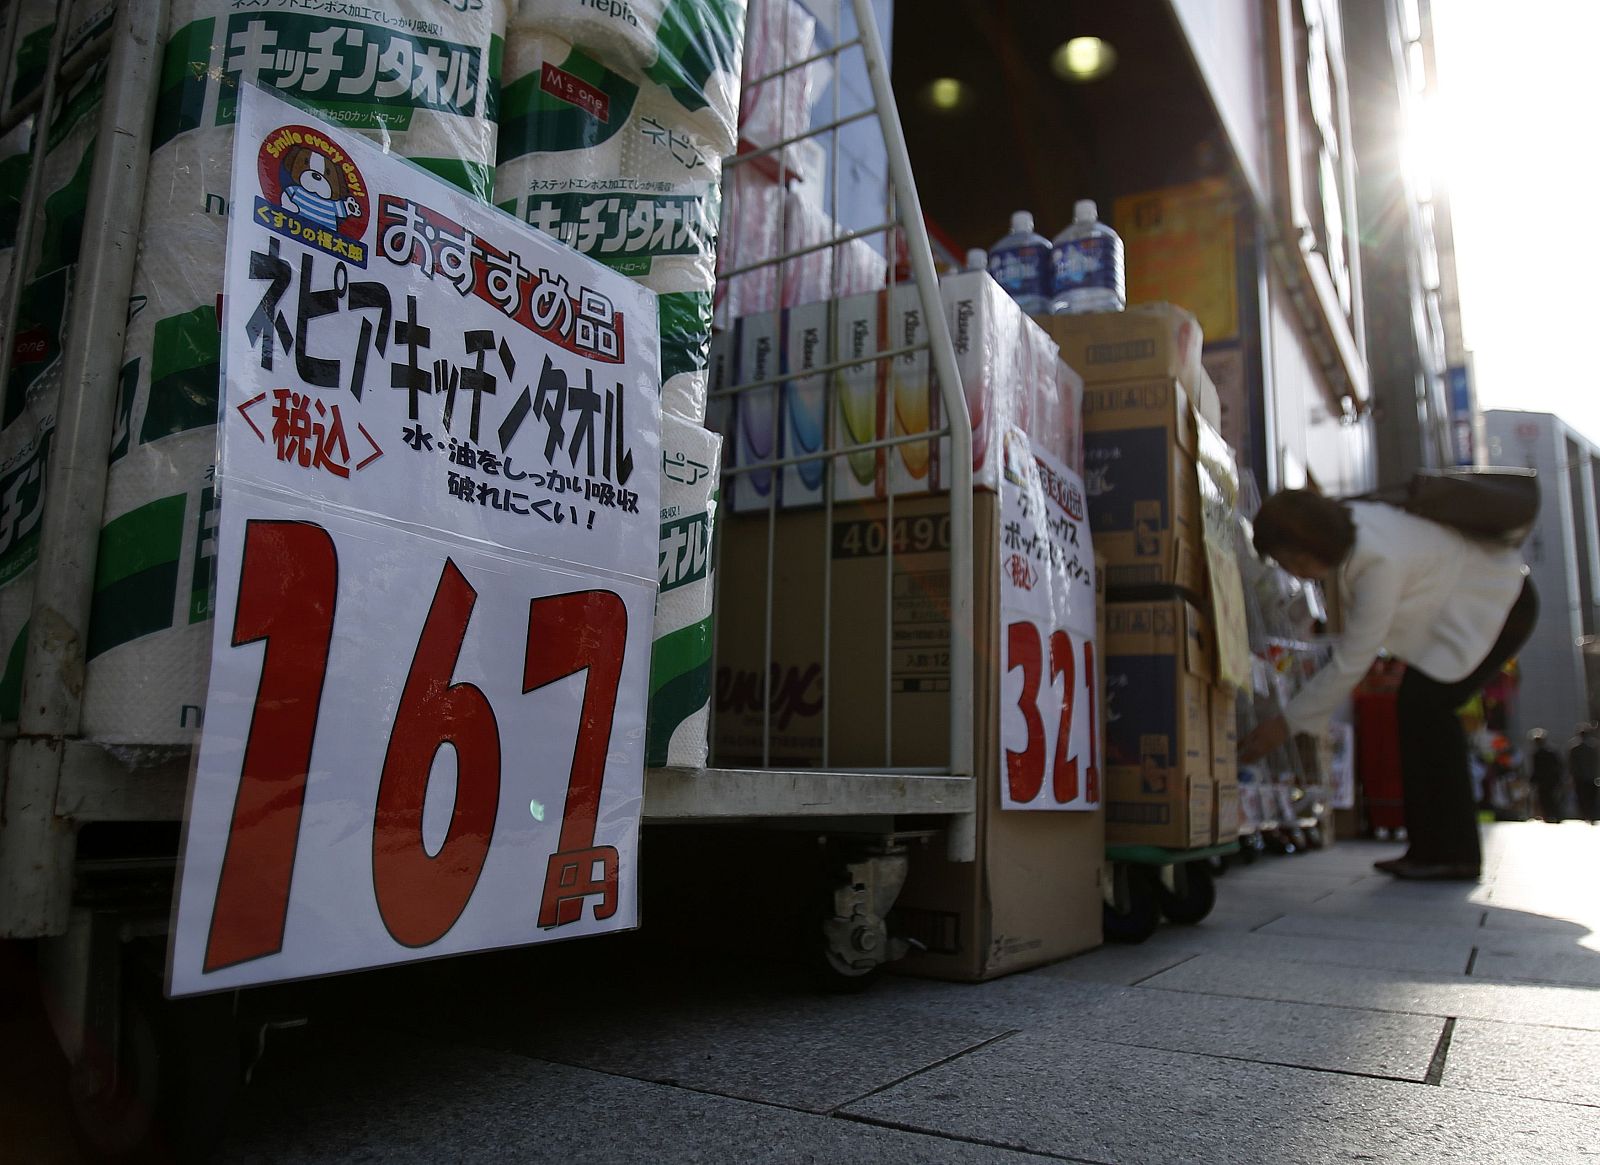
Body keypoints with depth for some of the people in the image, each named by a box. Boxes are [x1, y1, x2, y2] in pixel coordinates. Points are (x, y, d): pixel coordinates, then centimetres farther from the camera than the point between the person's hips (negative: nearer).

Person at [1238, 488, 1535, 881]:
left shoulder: (1379, 560, -38)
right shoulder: (1343, 528, -13)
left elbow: (1351, 661, -33)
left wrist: (1286, 724, -28)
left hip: (1499, 604, -9)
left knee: (1426, 706, -20)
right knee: (1414, 705, 0)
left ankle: (1453, 853, -12)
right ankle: (1430, 849, 5)